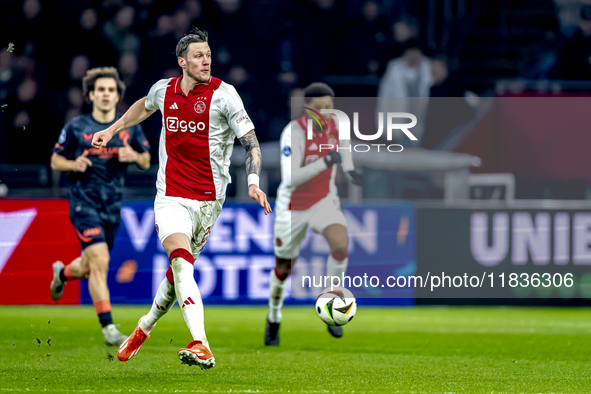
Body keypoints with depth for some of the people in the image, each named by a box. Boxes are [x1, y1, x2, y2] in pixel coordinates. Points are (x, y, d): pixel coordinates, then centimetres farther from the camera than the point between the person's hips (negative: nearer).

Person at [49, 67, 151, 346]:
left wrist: (134, 156, -9)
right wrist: (73, 164, -16)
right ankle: (108, 328, -17)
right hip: (84, 202, -4)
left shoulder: (130, 127, 5)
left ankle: (63, 273, 52)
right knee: (99, 261, -19)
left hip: (113, 205, 4)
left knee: (90, 268, 14)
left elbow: (146, 162, 14)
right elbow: (55, 160, 5)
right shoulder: (76, 128, -3)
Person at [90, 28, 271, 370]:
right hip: (170, 195, 1)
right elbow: (144, 106, 31)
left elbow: (250, 140, -9)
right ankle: (201, 347, -32)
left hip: (208, 199, -1)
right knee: (181, 263, -20)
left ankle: (145, 327, 34)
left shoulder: (223, 94, -6)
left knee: (179, 271, 6)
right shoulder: (164, 90, 5)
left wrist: (254, 182, -23)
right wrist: (111, 130, 33)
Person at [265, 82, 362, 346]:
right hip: (293, 207, -3)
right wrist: (324, 163, -45)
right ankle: (274, 319, 41)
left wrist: (349, 169, 1)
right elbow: (289, 180, -36)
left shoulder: (331, 123, -10)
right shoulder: (293, 133, -27)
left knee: (340, 244, -27)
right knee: (283, 268, 13)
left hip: (324, 201, 3)